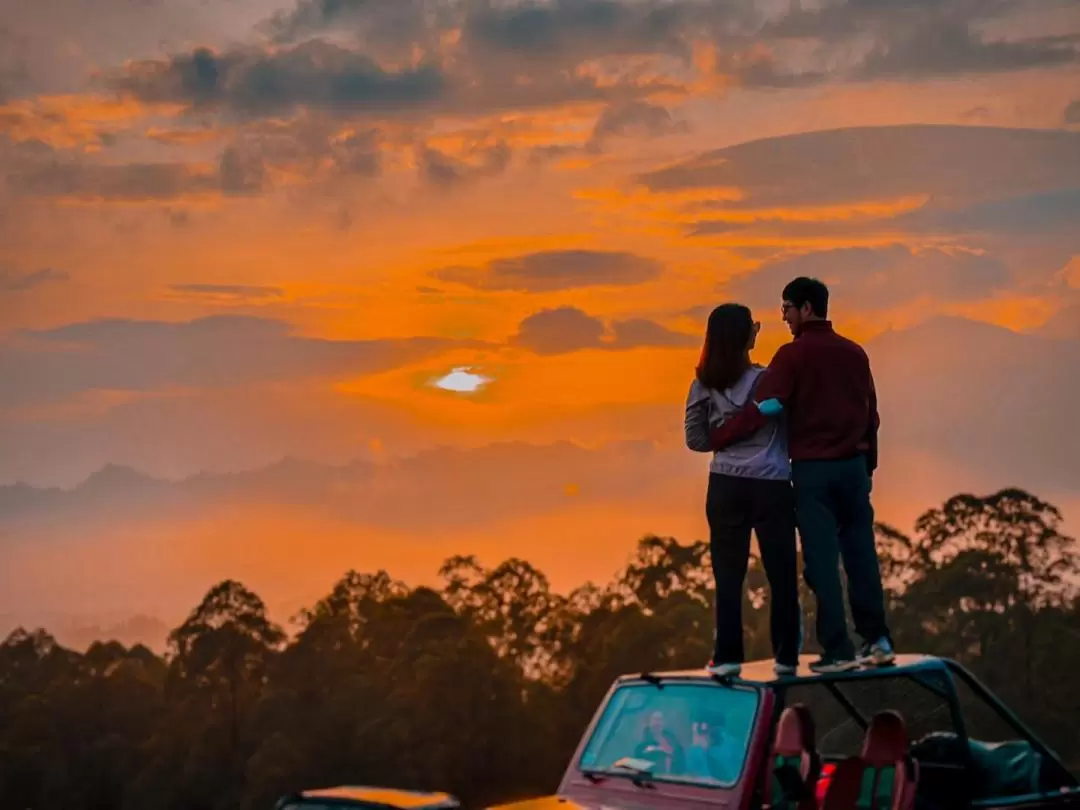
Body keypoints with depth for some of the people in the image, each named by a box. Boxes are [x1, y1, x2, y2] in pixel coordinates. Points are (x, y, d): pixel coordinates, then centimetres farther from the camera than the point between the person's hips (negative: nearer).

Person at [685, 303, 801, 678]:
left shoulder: (704, 385, 1)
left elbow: (695, 439, 5)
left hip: (725, 486, 2)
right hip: (771, 486, -2)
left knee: (728, 574, 6)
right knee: (781, 573, 7)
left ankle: (728, 656, 6)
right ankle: (786, 655, 11)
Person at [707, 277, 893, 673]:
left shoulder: (793, 355, -8)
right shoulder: (854, 353, 11)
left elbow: (763, 409, -16)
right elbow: (871, 414, 15)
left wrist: (715, 438, -9)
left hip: (812, 469, -5)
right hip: (853, 466, 5)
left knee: (822, 561, -3)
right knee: (862, 555, 10)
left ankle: (838, 650, -4)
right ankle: (877, 639, 11)